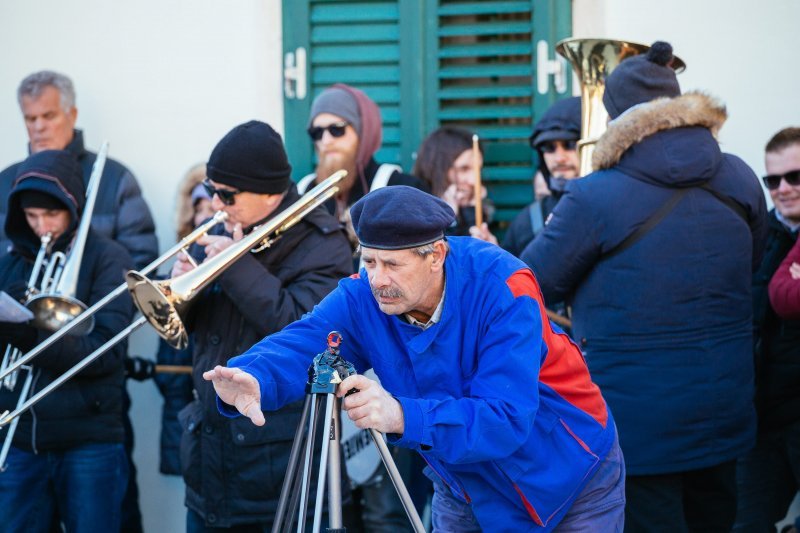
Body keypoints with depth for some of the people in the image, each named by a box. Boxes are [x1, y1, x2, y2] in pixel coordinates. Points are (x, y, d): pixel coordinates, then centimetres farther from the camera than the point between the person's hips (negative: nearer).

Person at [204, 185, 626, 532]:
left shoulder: (502, 289, -29)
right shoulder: (362, 297, -15)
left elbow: (506, 420, -36)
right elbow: (299, 344, -31)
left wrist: (404, 416, -51)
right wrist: (252, 379, -54)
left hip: (568, 482, -4)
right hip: (466, 486, 4)